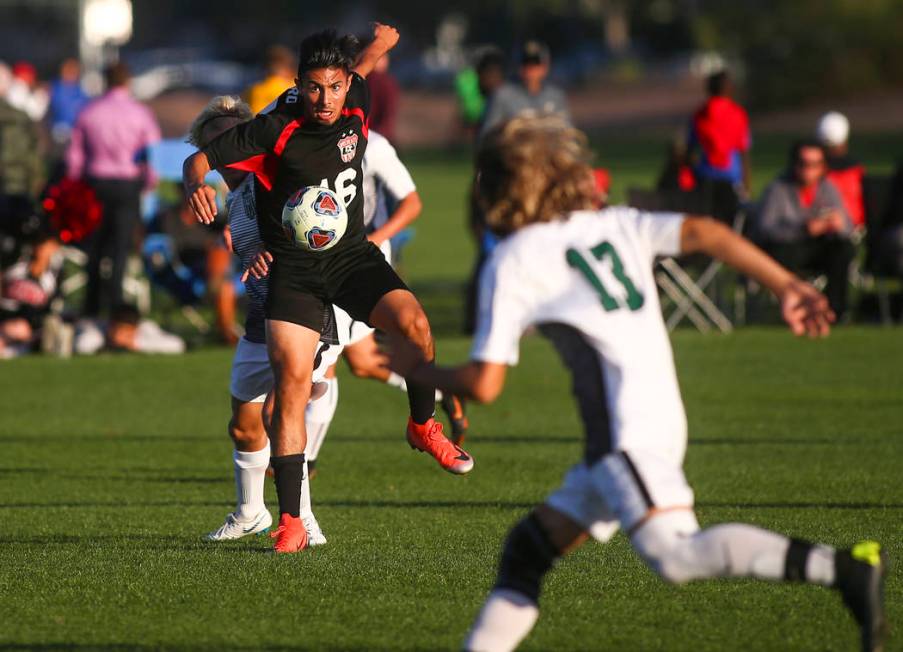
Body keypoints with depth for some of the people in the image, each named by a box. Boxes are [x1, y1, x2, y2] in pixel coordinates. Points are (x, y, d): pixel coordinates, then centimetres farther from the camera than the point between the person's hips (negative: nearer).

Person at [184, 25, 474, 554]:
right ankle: (291, 524, -12)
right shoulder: (276, 130, -13)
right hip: (294, 267, -3)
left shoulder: (355, 112, -1)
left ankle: (423, 426, 2)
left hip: (353, 256, 3)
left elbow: (362, 67, 25)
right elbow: (201, 158, -14)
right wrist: (198, 186, -32)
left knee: (412, 321, -26)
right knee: (292, 380, -16)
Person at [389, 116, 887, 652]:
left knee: (675, 555, -26)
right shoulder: (615, 225, 22)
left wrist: (415, 369, 22)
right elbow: (704, 234, 5)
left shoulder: (511, 262, 6)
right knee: (529, 548, 17)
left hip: (629, 431, -9)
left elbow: (484, 386, 4)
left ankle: (845, 568, -39)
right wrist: (787, 286, 2)